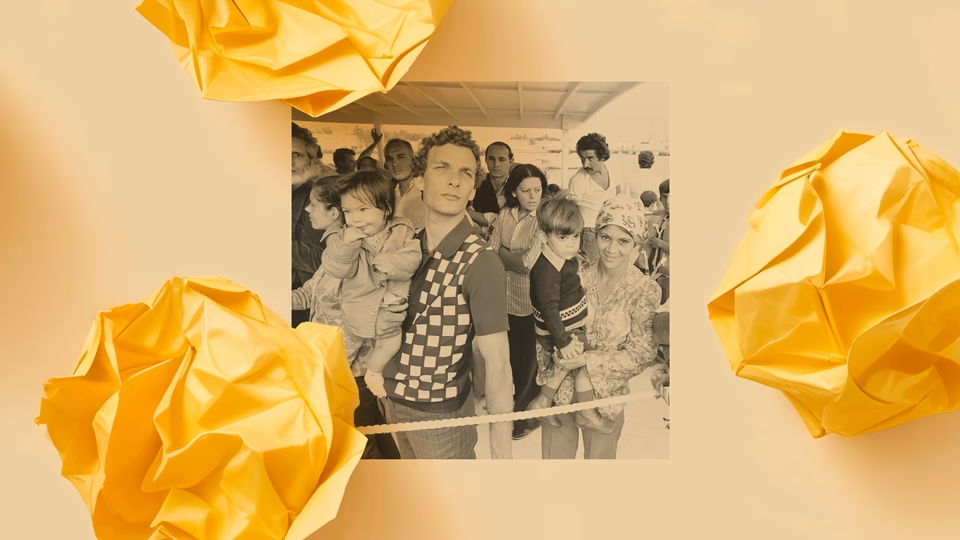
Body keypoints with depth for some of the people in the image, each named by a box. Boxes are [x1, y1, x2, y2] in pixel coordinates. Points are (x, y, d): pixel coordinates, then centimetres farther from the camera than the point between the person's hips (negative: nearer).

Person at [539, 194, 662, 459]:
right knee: (554, 455, 16)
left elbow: (642, 355, -11)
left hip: (605, 396, -2)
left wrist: (589, 360, -20)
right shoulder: (577, 276, -7)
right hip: (560, 389, 2)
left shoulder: (645, 290, -12)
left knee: (598, 456, 17)